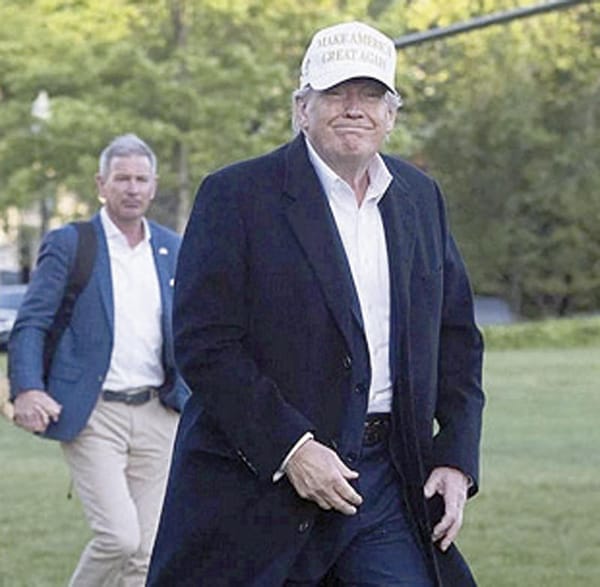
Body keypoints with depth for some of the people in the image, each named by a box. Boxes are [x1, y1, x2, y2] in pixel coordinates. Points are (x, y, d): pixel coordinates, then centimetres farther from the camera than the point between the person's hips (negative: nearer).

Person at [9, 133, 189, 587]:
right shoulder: (69, 244, 0)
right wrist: (26, 390, -20)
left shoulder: (173, 249, 12)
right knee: (119, 536, -16)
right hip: (92, 414, -4)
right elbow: (30, 324, -5)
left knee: (147, 550, 3)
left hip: (156, 414, 4)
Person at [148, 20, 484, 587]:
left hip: (388, 482, 4)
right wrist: (289, 448, -19)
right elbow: (203, 344, -12)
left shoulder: (420, 197, 12)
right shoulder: (235, 196, -6)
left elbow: (456, 335, 17)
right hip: (257, 485, -4)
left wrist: (456, 457, 4)